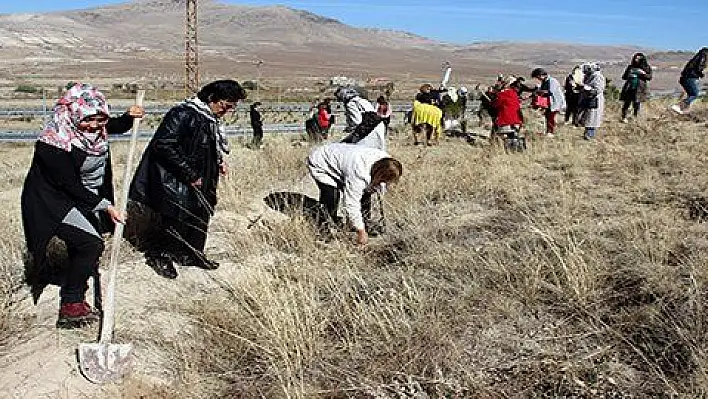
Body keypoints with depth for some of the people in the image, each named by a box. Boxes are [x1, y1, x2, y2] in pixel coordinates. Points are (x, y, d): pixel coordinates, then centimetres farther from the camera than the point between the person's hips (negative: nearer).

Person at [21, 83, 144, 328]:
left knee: (79, 249, 19)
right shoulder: (54, 143, -30)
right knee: (91, 245, -20)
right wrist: (104, 205, -22)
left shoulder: (96, 127, -10)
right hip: (55, 202, -8)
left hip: (86, 198, 8)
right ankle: (70, 307, -6)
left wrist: (130, 117, -9)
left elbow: (117, 127, 12)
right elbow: (71, 185, -25)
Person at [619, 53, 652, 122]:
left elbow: (649, 77, 3)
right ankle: (624, 117, -3)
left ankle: (635, 118, 13)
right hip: (629, 87, 1)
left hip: (639, 88, -1)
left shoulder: (646, 67, 8)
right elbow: (623, 77, 18)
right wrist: (628, 75, -2)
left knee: (637, 104, -1)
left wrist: (643, 74, -13)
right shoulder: (630, 67, 14)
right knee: (627, 102, -6)